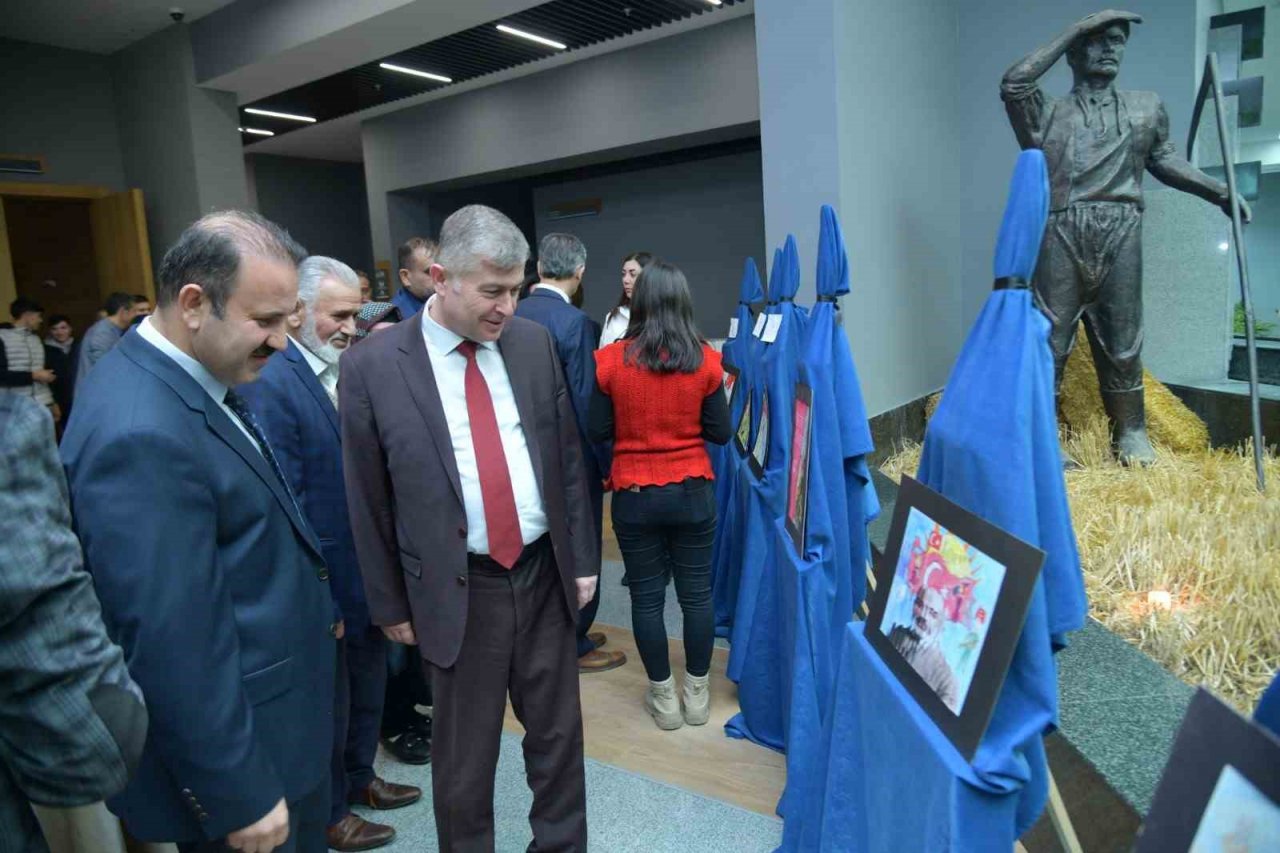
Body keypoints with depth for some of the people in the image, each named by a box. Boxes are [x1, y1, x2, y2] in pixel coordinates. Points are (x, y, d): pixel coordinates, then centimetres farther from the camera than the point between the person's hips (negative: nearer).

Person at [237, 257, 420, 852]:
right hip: (323, 581, -7)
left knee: (368, 687, 25)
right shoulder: (270, 385, -21)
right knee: (328, 704, 15)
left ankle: (358, 778, 49)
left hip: (368, 570, 7)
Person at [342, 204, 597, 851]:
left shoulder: (534, 343, 0)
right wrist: (390, 603, 1)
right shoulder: (372, 366, -10)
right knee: (465, 755, 14)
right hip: (458, 589, -3)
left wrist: (582, 558, 6)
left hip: (544, 573, 3)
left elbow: (568, 458, 6)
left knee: (558, 733, 18)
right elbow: (368, 500, -4)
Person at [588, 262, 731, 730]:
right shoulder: (705, 359, -7)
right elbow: (720, 432, -3)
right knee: (696, 594, 13)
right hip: (692, 493, 1)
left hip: (634, 496, -1)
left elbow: (597, 432, -4)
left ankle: (664, 697, 23)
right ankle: (697, 694, 26)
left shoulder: (610, 360, -9)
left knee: (647, 596, 11)